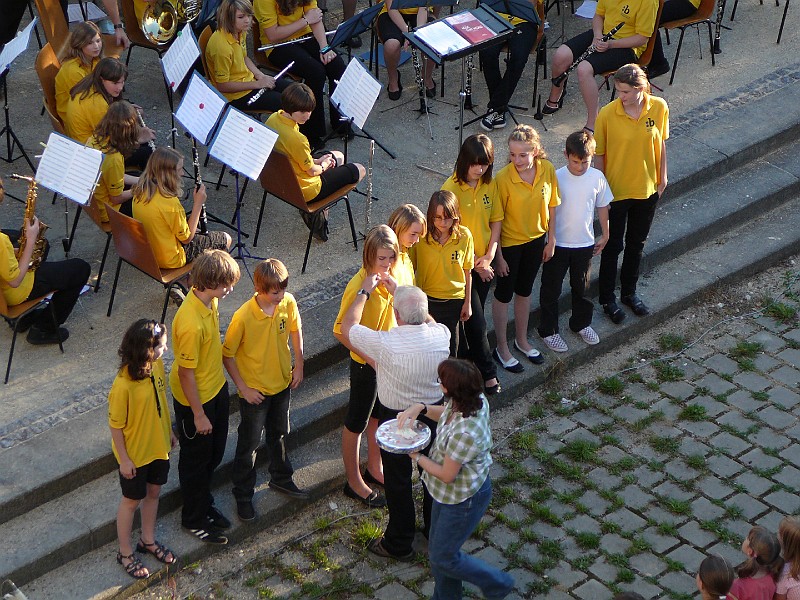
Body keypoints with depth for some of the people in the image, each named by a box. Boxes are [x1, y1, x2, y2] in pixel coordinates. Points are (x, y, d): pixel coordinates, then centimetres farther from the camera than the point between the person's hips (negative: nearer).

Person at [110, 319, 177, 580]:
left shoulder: (157, 365, -12)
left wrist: (168, 431, 16)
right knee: (132, 500, 14)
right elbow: (116, 425, -21)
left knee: (153, 492, 24)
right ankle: (125, 553, 35)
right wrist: (124, 459, -14)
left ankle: (148, 540, 47)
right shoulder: (123, 385, -34)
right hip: (135, 453, -6)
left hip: (158, 446, 7)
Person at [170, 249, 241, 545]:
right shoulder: (191, 323, -37)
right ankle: (194, 519, 35)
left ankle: (204, 503, 48)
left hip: (216, 387, 8)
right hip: (195, 398, -8)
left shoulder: (208, 299, -10)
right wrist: (198, 414, -17)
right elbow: (186, 373, -27)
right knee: (196, 459, 14)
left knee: (214, 452, 25)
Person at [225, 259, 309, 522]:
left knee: (279, 434, 26)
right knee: (249, 443, 12)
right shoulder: (243, 317, -30)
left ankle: (281, 478, 48)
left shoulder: (288, 303, -16)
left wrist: (298, 365, 6)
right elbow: (227, 355, -18)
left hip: (282, 382, 5)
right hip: (255, 391, -5)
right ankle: (243, 495, 30)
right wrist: (243, 388, -16)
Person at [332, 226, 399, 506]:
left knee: (379, 416, 24)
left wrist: (396, 290, -20)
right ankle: (354, 482, 26)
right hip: (365, 364, -7)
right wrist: (370, 358, -23)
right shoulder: (358, 286, -28)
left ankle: (374, 467, 45)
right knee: (357, 423, 11)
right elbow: (341, 331, -23)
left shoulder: (390, 277, -7)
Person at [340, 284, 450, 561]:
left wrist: (364, 292, -6)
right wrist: (400, 290, 9)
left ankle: (399, 544, 30)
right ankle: (436, 530, 44)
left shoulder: (385, 343, -32)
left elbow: (347, 327, -15)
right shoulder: (441, 334, -19)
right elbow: (426, 318, 7)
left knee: (398, 482, 14)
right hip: (434, 413, 4)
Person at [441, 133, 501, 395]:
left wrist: (488, 257, -7)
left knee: (475, 317, 15)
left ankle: (470, 362, 31)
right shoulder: (451, 188, -19)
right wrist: (474, 263, -13)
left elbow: (496, 221, 5)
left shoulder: (489, 184, -1)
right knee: (477, 322, -3)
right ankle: (488, 372, 11)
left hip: (483, 263, 5)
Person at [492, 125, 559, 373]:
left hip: (536, 239, 4)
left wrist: (551, 239, 5)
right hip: (509, 242, -4)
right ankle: (502, 348, 29)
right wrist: (498, 256, -14)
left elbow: (551, 205, -1)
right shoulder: (503, 178, -27)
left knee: (524, 291, 22)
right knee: (504, 294, 12)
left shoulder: (547, 169, -15)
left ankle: (522, 340, 42)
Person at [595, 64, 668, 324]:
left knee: (637, 244, 20)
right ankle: (607, 299, 29)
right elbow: (599, 155, -12)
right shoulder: (607, 114, -21)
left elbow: (661, 143, 2)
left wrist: (662, 176, 7)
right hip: (616, 190, -3)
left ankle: (629, 292, 39)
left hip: (647, 188, 3)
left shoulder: (659, 108, -13)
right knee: (613, 246, 11)